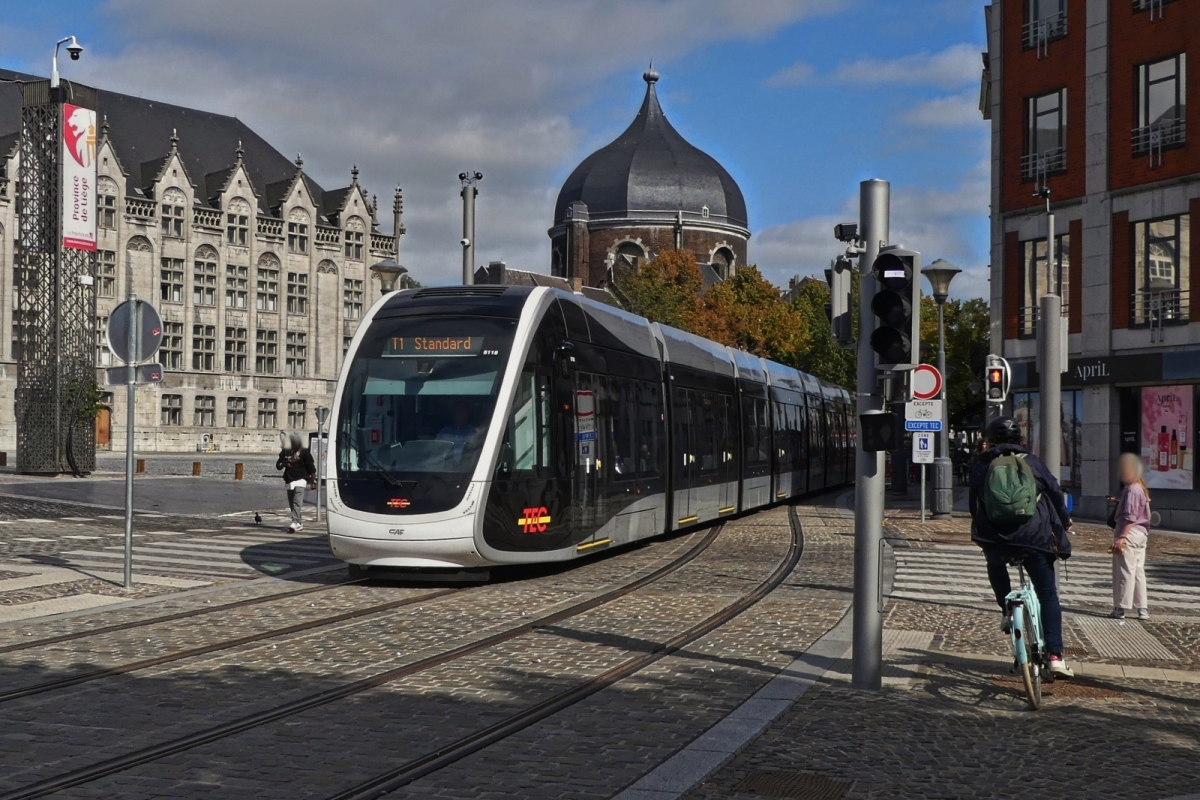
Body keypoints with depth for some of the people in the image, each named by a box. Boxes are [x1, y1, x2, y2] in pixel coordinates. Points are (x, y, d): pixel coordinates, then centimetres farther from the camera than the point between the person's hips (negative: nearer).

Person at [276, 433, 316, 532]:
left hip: (300, 480, -5)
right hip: (289, 481, 5)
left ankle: (295, 522, -27)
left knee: (297, 502, -18)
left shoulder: (304, 452, 2)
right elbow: (278, 465, 14)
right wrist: (284, 464, -9)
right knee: (292, 504, 8)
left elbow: (311, 468, 1)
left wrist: (313, 481, -2)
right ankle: (300, 523, 18)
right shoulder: (285, 452, 13)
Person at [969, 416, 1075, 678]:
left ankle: (1008, 612, 21)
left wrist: (981, 529, 29)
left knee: (996, 566, 37)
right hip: (1034, 537, 0)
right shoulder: (1031, 461, 8)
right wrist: (1064, 521, 27)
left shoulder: (981, 465, 8)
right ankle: (1055, 656, -2)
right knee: (1048, 595, 6)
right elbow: (1055, 492, 10)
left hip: (996, 538, 1)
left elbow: (973, 502, 13)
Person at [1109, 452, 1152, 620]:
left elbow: (1130, 517, -20)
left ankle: (1120, 607, 0)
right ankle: (1142, 608, 13)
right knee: (1138, 571, 12)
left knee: (1125, 571, -4)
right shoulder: (1141, 489, 15)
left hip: (1130, 533, -10)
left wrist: (1121, 537, -22)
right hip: (1141, 534, 10)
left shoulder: (1132, 490, -16)